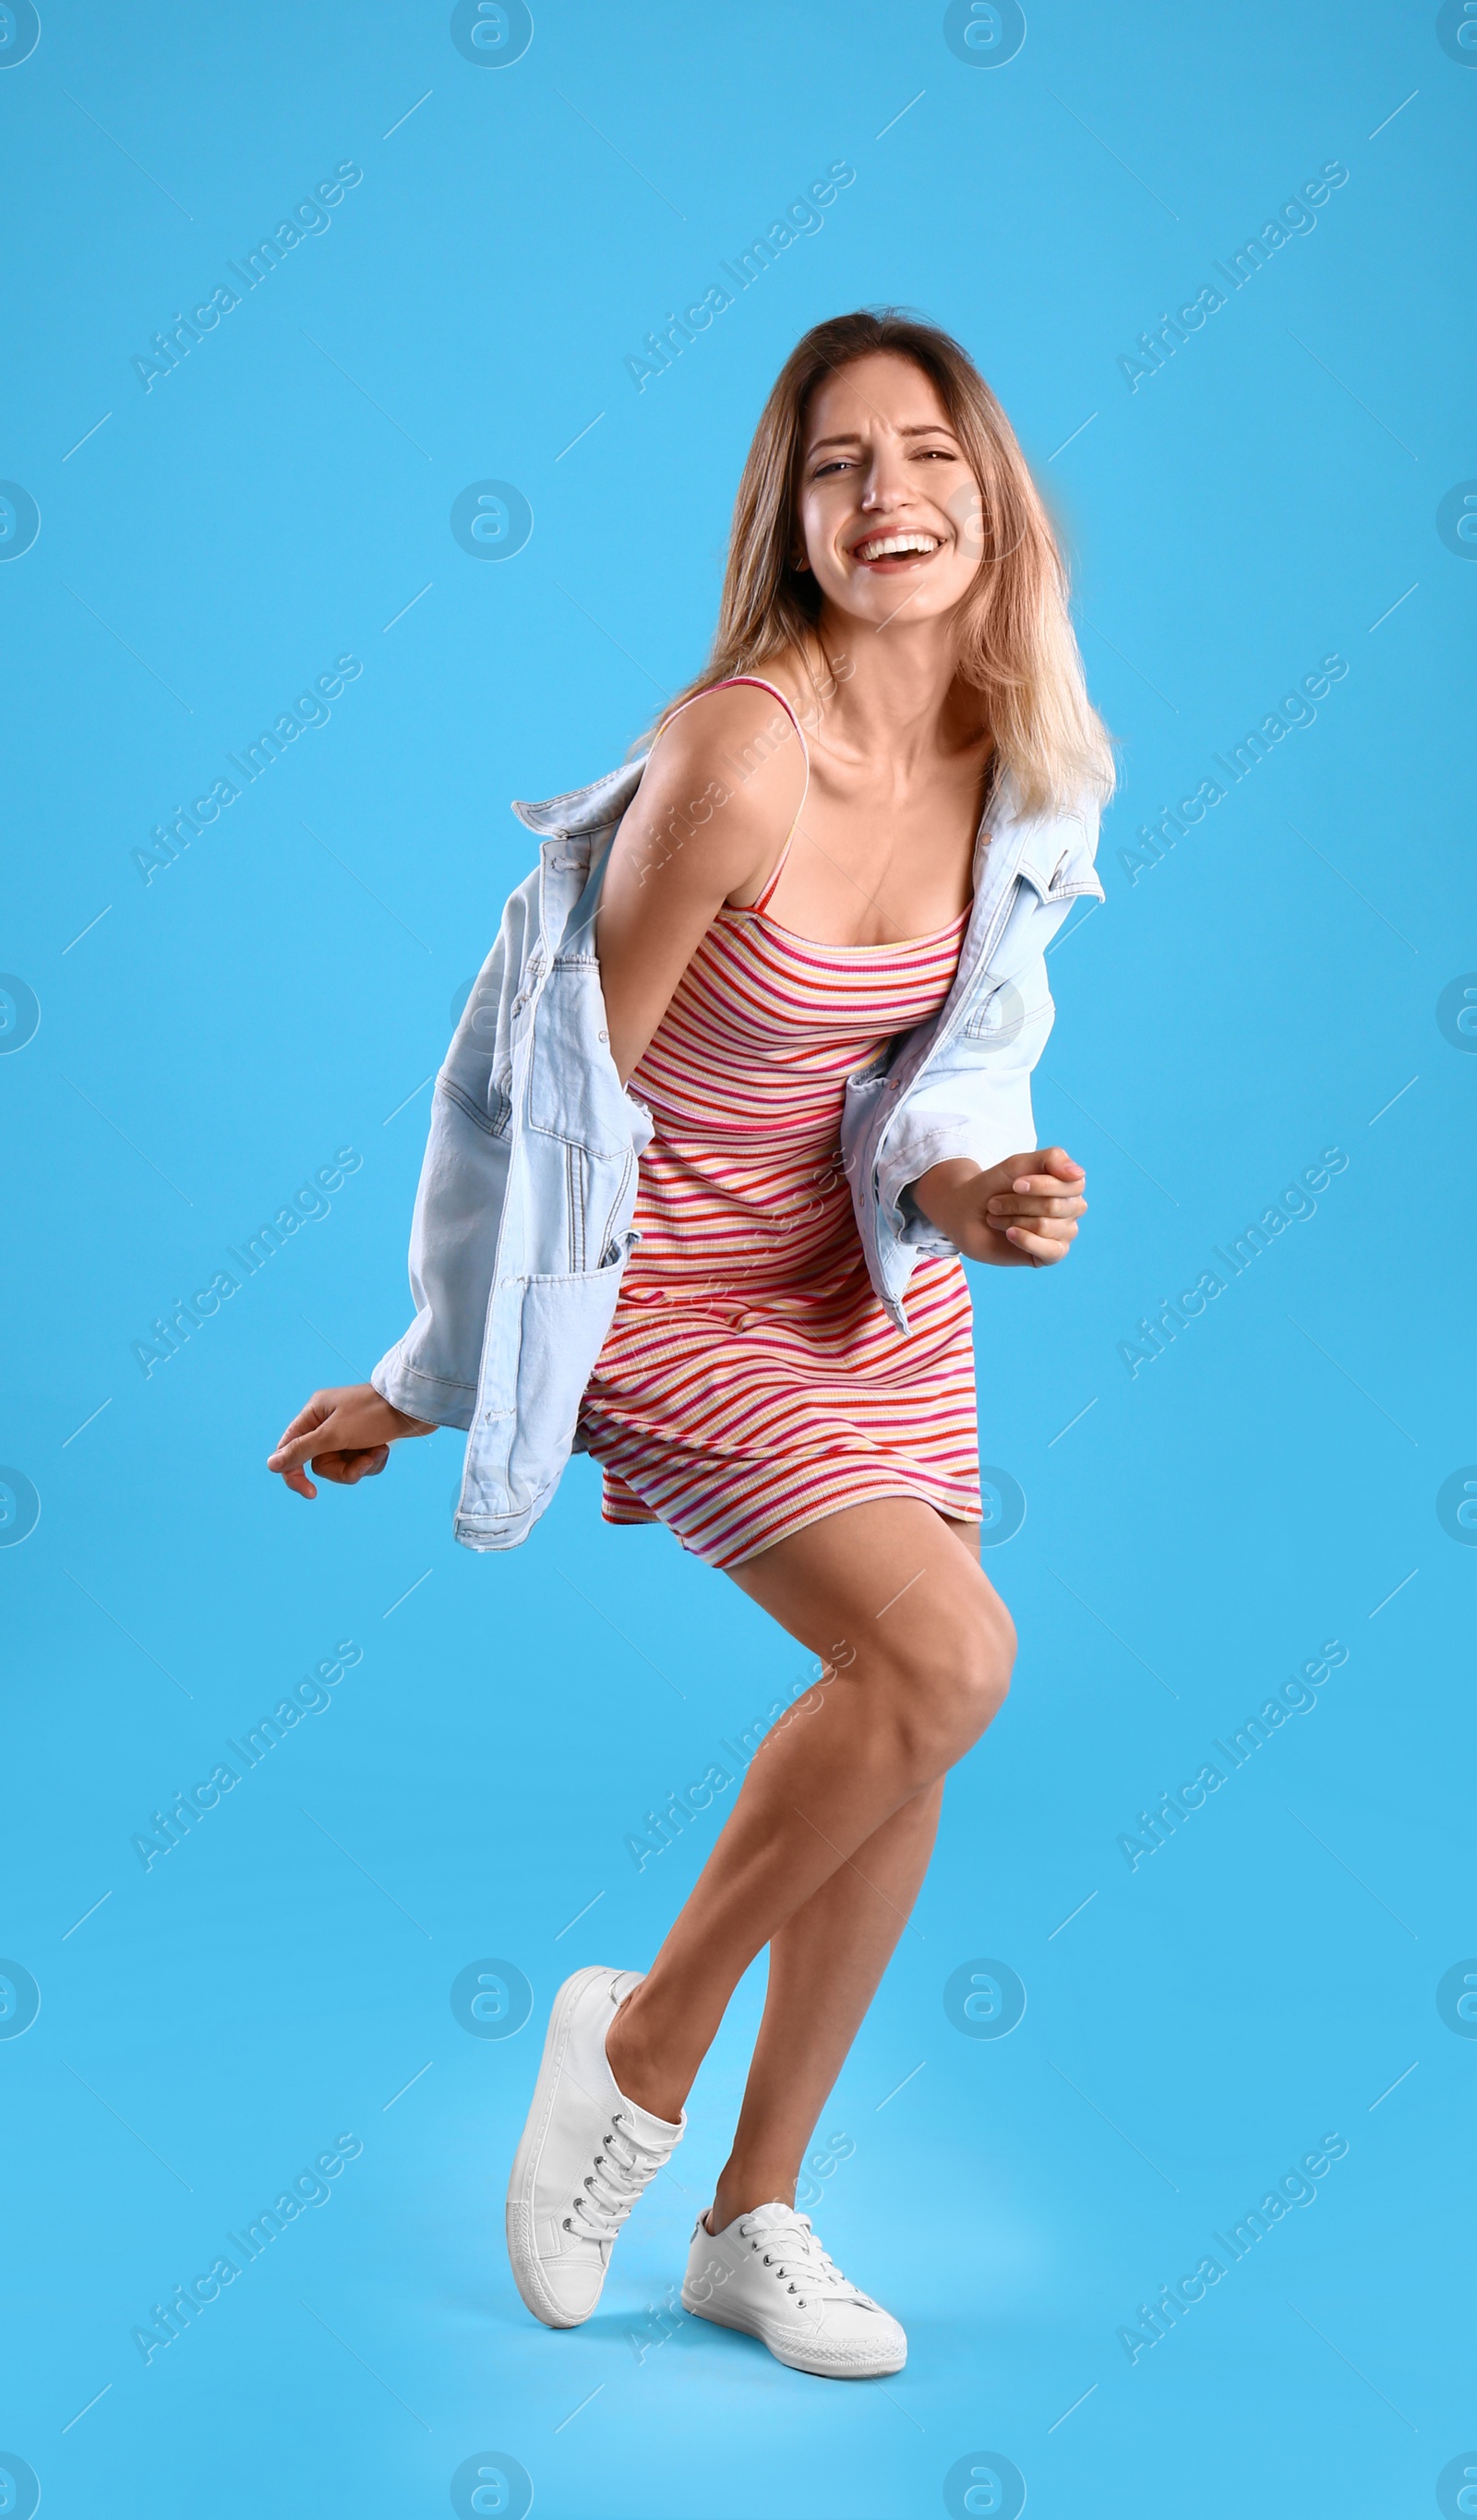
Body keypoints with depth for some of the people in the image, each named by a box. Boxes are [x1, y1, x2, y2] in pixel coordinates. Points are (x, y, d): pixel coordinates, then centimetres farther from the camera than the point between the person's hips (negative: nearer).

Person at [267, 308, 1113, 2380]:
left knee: (903, 1758, 8)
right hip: (679, 1290, -7)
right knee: (944, 1657, -22)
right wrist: (423, 1382, -9)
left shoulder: (1025, 772, -5)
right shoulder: (741, 752, -25)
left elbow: (943, 1063, 2)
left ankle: (755, 2216, 27)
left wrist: (971, 1192, -22)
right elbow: (571, 1083, -17)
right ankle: (645, 2036, 4)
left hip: (879, 1290, 7)